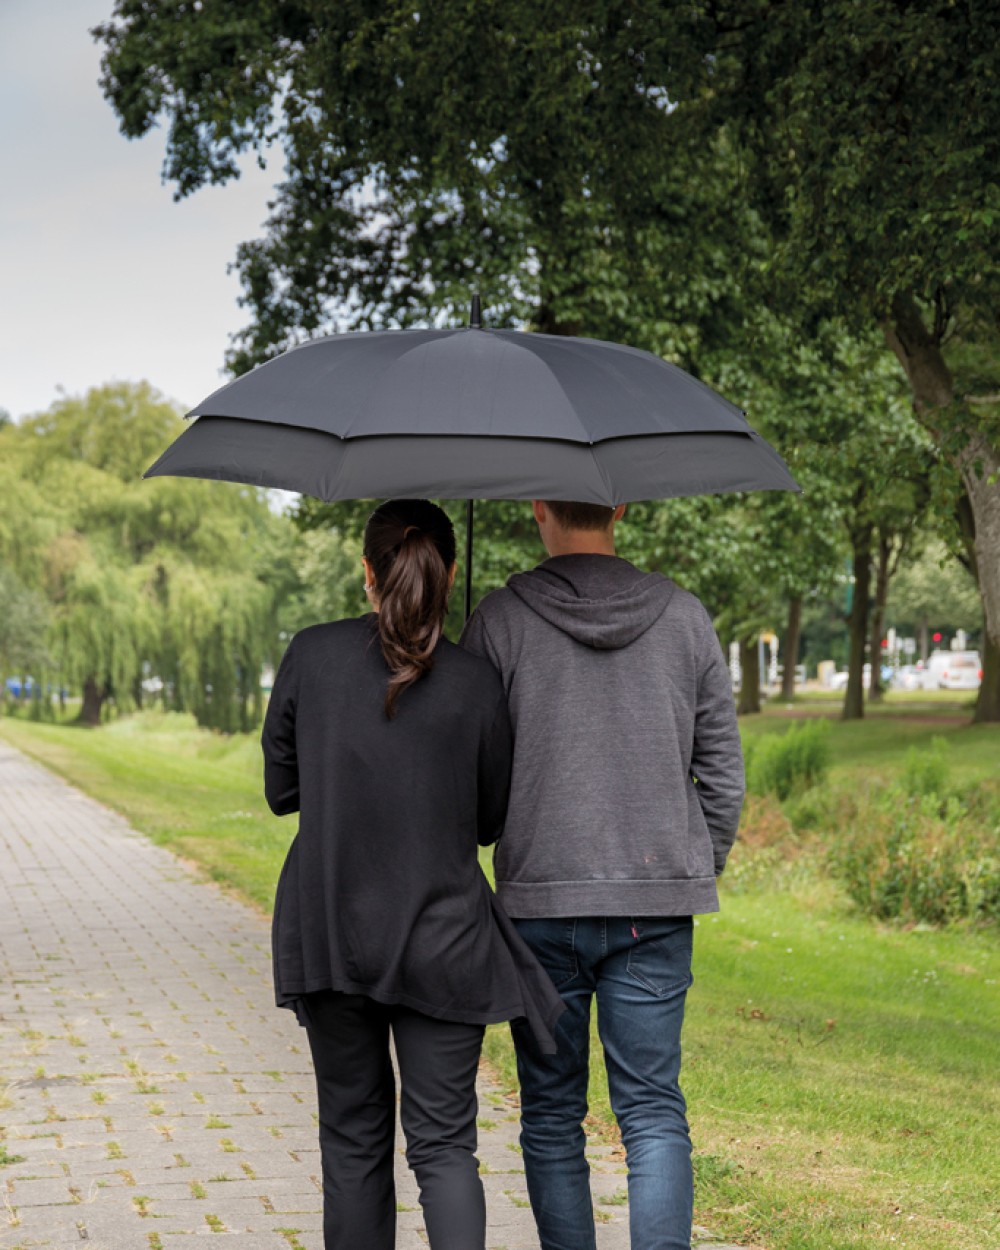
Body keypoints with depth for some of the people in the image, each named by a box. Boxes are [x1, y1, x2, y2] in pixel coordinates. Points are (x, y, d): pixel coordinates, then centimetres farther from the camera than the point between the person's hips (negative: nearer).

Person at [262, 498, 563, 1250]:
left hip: (328, 933, 1)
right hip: (440, 938, -1)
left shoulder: (312, 655, -5)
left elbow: (281, 788, 4)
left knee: (354, 1138, 15)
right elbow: (491, 821, 5)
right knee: (444, 1141, 4)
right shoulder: (475, 684, -7)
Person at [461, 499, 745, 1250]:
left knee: (552, 1113, 10)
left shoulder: (500, 620, -5)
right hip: (656, 905, 1)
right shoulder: (685, 618, 2)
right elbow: (723, 774, 4)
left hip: (541, 903, -1)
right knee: (654, 1111, 5)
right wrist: (700, 874, 16)